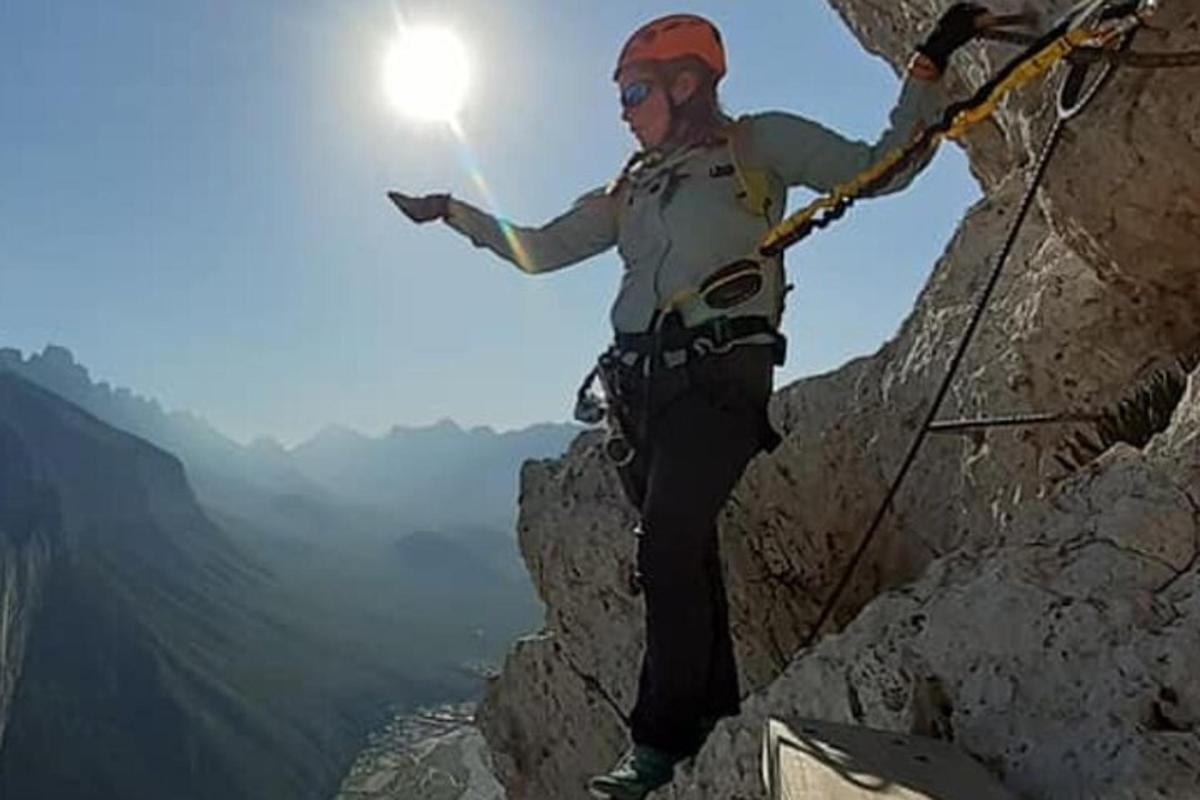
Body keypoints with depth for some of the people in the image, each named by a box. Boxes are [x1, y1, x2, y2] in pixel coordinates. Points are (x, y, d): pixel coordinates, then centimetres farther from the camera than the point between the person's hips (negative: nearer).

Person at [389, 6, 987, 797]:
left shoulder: (757, 144, 6)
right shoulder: (629, 189, 21)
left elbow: (881, 169, 2)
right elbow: (540, 250, 24)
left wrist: (929, 65, -6)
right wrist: (454, 212, 22)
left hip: (720, 376, -6)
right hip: (648, 382, 6)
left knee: (667, 550, -16)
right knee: (685, 550, 8)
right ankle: (714, 712, 20)